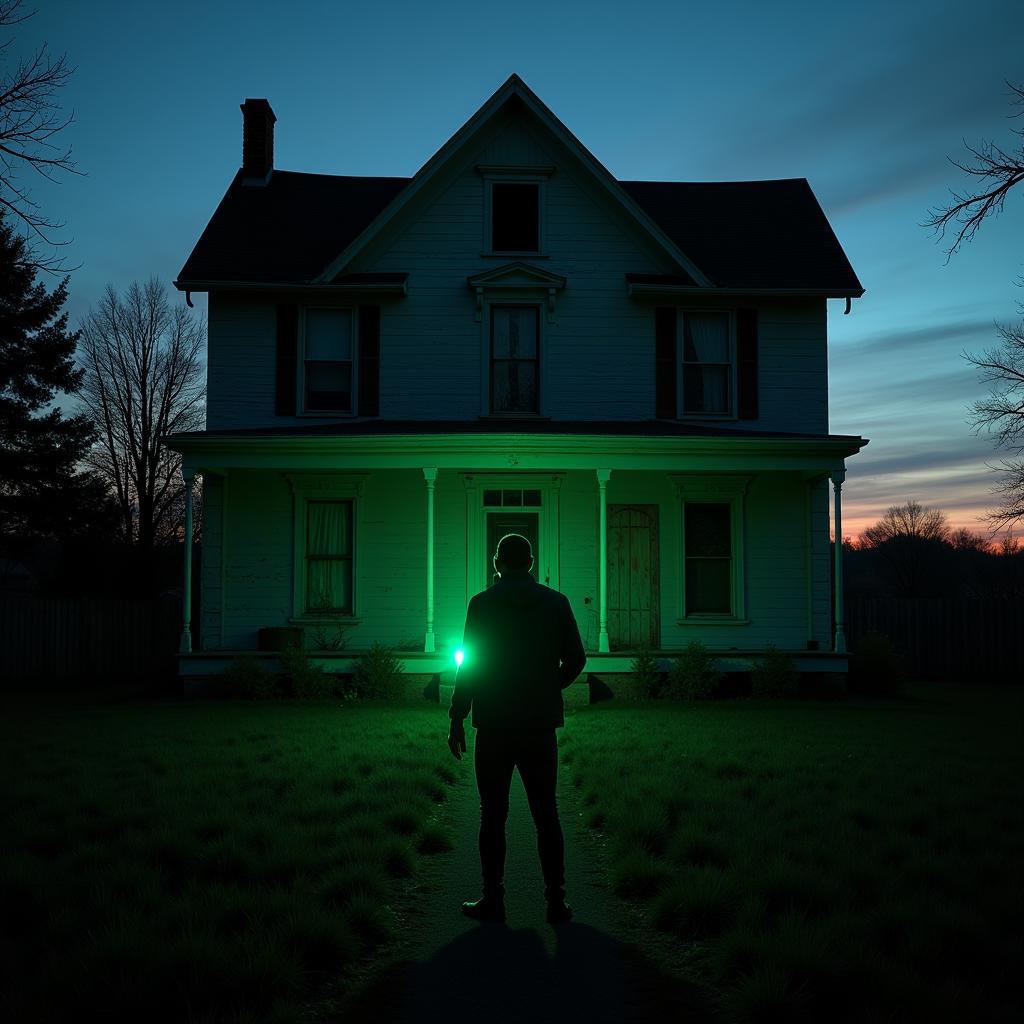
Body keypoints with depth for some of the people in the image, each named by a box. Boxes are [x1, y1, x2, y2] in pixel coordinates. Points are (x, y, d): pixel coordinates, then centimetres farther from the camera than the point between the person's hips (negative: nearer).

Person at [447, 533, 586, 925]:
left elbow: (469, 664, -6)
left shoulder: (482, 605, -5)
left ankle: (492, 900, 8)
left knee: (493, 815, 6)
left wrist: (457, 719, 0)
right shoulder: (556, 603, 2)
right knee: (546, 814, 8)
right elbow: (575, 660, 3)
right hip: (540, 726, 2)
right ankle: (556, 900, 8)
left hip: (494, 726, -2)